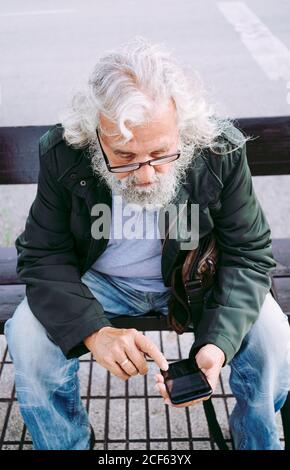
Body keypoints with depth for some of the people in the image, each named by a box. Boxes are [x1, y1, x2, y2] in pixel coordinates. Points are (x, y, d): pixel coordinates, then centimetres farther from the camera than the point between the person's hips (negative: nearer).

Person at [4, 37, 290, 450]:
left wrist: (217, 343, -33)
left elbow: (249, 256, -16)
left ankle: (256, 443, 14)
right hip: (100, 279, 1)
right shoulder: (62, 154, -23)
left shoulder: (221, 150, -24)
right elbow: (44, 257, -16)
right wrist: (94, 331, -34)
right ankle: (69, 444, 8)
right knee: (27, 336, -22)